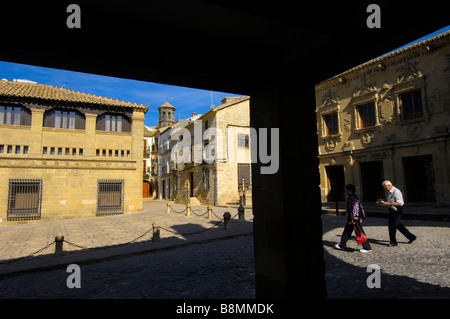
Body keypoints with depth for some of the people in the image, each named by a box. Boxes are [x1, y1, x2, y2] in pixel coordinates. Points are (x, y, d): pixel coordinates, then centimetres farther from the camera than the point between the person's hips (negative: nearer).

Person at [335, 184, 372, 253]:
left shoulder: (351, 199, -18)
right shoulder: (355, 198, 13)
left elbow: (353, 208, -26)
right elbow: (360, 207, 17)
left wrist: (353, 219, -26)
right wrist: (361, 217, 21)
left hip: (354, 219, -11)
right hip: (350, 219, 11)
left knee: (360, 233, -3)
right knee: (346, 232, 16)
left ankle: (367, 248, 6)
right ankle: (342, 246, 25)